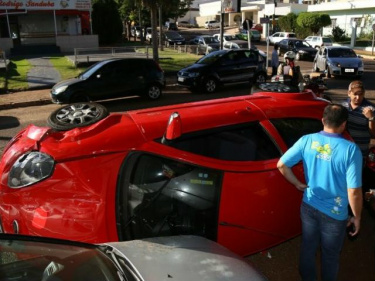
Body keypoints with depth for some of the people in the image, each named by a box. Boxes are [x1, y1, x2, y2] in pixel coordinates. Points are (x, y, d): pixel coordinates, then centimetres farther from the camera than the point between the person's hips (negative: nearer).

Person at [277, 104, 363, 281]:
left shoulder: (307, 140, -12)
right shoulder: (351, 150, -22)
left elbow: (281, 165, -9)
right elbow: (354, 191, -22)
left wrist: (298, 183, 5)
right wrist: (357, 217, -6)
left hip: (308, 206, 3)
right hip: (334, 213, -3)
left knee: (308, 247, 24)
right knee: (330, 255, 21)